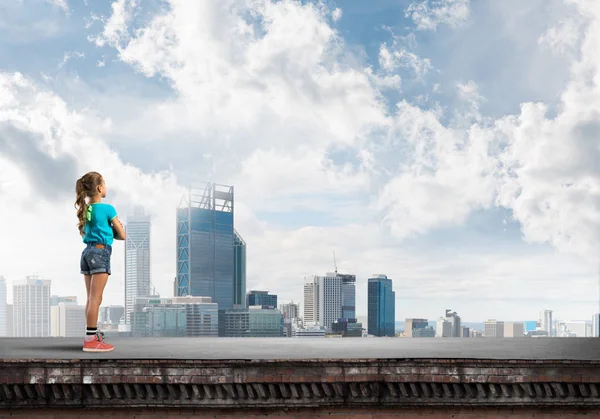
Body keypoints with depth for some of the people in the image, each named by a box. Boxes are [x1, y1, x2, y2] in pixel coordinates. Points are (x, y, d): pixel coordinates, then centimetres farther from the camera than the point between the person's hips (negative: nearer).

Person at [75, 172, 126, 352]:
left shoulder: (85, 209, 11)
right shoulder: (107, 209, -8)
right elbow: (122, 235, -3)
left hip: (87, 252, 7)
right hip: (100, 252, -7)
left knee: (91, 298, 11)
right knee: (95, 299, -8)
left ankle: (92, 336, 15)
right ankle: (91, 339, -9)